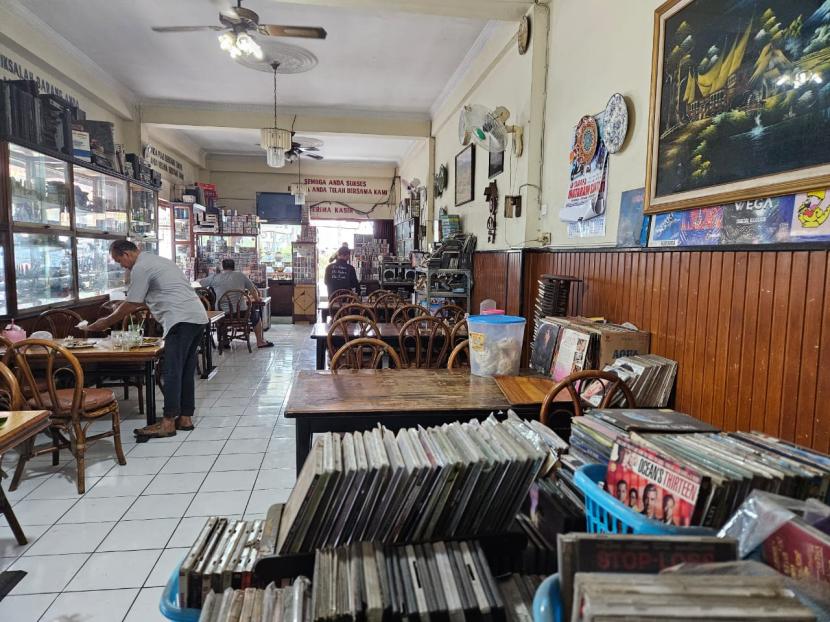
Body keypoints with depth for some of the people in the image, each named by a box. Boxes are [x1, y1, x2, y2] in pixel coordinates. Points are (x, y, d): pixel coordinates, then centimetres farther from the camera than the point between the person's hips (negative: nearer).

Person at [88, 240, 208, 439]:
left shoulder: (140, 268, -3)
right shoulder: (158, 260, 27)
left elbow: (131, 305, -1)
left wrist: (104, 323, 11)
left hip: (182, 320, -10)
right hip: (198, 317, 10)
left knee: (172, 372, -6)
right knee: (186, 371, 12)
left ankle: (168, 423, -3)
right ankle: (185, 417, 16)